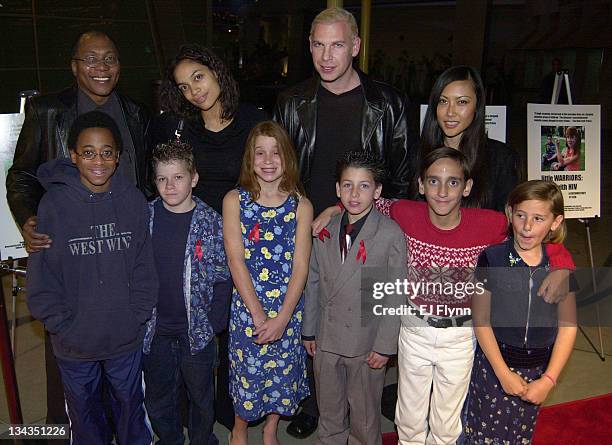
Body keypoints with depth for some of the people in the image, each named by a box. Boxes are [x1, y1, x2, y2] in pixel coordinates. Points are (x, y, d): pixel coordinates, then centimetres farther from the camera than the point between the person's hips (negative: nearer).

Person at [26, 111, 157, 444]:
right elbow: (41, 275, -9)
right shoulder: (54, 204, -14)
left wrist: (138, 314, -6)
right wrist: (60, 325, -11)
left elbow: (144, 266, -3)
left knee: (130, 402, 24)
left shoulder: (133, 200, -8)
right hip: (74, 342, -1)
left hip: (127, 337, 1)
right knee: (84, 410, 23)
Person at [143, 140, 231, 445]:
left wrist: (215, 322, -9)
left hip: (197, 329, -2)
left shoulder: (210, 221, -10)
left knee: (201, 394, 16)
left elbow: (222, 276, -6)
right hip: (154, 330, 2)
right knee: (158, 396, 20)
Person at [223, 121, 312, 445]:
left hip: (288, 307, 1)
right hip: (247, 306, -1)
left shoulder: (301, 206, -3)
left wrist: (282, 317, -15)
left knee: (282, 368, 14)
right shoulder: (234, 200, -5)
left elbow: (300, 267, -6)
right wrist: (259, 315, -15)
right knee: (247, 370, 10)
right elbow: (236, 261, -10)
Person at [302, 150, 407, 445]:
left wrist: (385, 345, -11)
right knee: (328, 412, 20)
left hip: (367, 343, -4)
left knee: (364, 414, 14)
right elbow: (314, 282, 7)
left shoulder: (391, 234, -11)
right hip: (326, 339, 4)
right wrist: (309, 331, 9)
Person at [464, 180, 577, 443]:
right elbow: (481, 320, -9)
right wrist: (504, 373, -11)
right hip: (494, 364, -2)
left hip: (538, 369, 2)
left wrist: (548, 380, -7)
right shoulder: (492, 258, -11)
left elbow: (567, 326, -1)